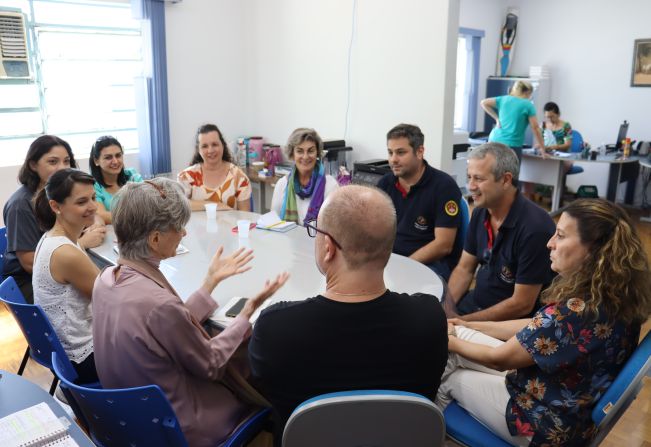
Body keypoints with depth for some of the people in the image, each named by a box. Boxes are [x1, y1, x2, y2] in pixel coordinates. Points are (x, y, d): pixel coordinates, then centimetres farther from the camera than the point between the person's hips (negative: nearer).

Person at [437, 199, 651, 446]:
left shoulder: (577, 311, -34)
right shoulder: (612, 292, -6)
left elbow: (498, 359, -21)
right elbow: (539, 326, 7)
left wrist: (452, 342, -3)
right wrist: (473, 326, 8)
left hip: (551, 425, -8)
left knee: (447, 378, 9)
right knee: (456, 335, 8)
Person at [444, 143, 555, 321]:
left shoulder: (534, 227, -24)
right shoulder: (480, 212, -1)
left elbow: (522, 304, -21)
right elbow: (464, 269, 7)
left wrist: (462, 322, -17)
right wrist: (447, 309, -9)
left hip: (511, 321, -6)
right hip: (472, 303, 6)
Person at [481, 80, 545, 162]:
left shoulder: (504, 99, 10)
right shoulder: (528, 105, -1)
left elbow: (483, 103, 10)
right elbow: (535, 128, -2)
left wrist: (496, 118, 10)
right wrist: (542, 146, 5)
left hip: (494, 140, 5)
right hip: (512, 145, -5)